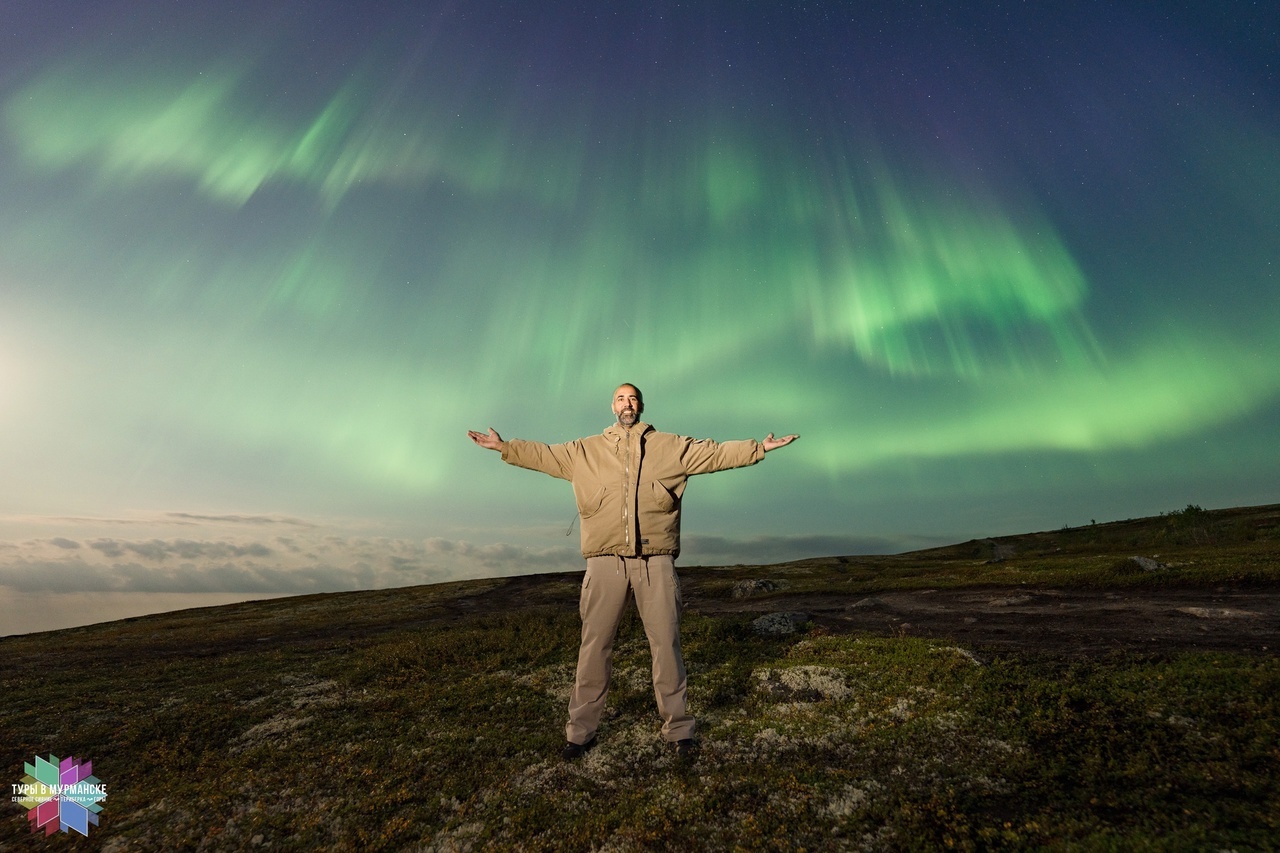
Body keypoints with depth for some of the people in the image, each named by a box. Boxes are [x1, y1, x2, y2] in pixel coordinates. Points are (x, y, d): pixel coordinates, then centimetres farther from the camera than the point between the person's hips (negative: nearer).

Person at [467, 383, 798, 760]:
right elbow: (544, 455, 17)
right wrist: (505, 446, 15)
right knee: (594, 646, 10)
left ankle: (678, 729, 29)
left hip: (655, 562, 0)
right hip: (605, 562, 1)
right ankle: (580, 730, 30)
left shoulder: (671, 446, 10)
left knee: (667, 645, 9)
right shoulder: (584, 450, 14)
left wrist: (759, 447, 0)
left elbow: (715, 453, 7)